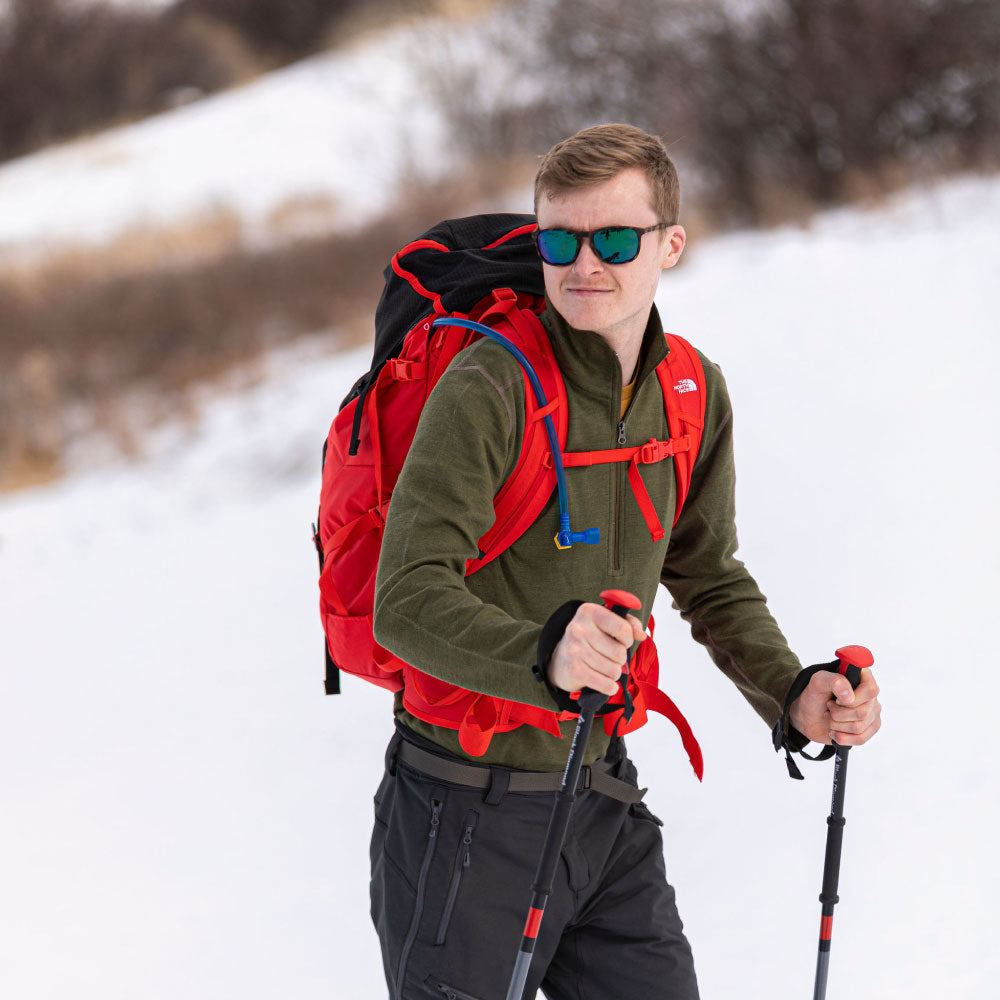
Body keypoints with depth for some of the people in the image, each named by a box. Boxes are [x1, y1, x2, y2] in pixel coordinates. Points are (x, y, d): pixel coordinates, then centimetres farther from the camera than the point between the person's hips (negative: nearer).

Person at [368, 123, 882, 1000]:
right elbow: (409, 601, -26)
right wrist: (544, 655, -43)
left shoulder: (693, 394, 3)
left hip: (606, 804, 6)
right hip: (469, 814, -6)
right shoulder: (487, 391, -18)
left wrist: (792, 694, 1)